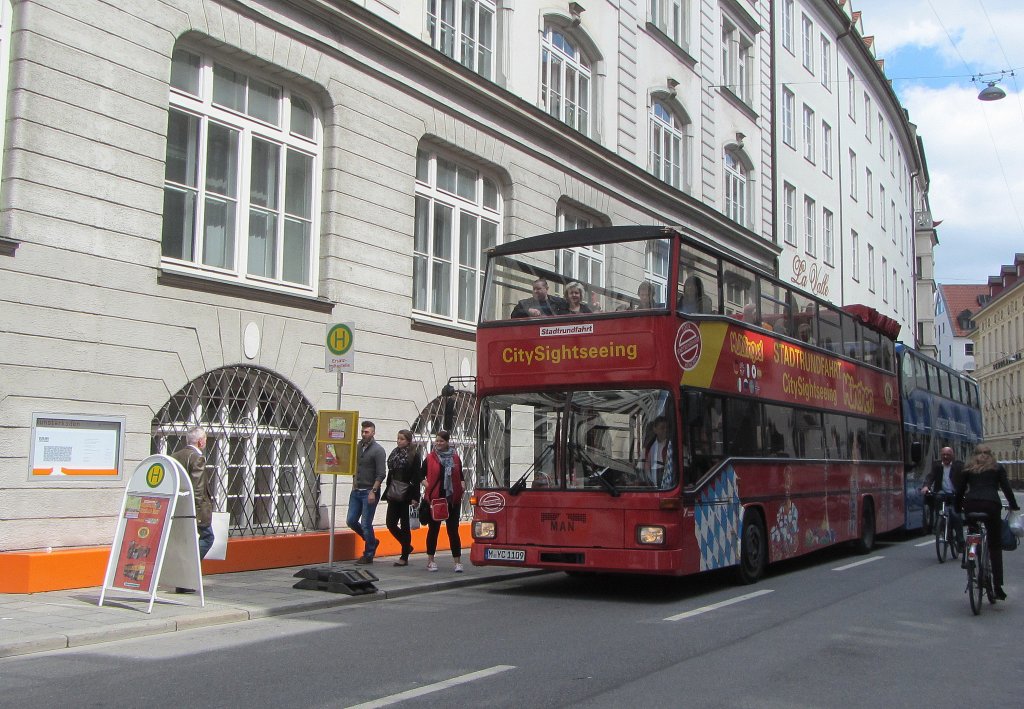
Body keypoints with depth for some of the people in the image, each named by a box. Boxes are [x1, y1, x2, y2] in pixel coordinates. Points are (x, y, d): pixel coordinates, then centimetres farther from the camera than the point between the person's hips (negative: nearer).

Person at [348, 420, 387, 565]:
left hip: (369, 492, -7)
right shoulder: (358, 447, 10)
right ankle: (371, 541, 27)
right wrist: (354, 484, 11)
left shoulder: (378, 450, -9)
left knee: (366, 524, -4)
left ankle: (368, 555, 10)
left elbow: (381, 474, -14)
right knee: (351, 521, 6)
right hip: (356, 491, 7)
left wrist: (373, 491, -19)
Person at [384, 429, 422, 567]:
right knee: (391, 524, 4)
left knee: (404, 526, 1)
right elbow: (390, 474, 14)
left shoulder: (414, 456, -8)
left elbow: (416, 478, -12)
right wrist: (388, 491, 10)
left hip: (406, 496, -6)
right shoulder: (394, 453, 10)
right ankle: (407, 546, 26)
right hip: (393, 495, 6)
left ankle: (404, 557, 10)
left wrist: (415, 497, -16)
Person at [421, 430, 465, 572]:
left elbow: (460, 476, 15)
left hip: (452, 499, 1)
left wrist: (461, 487, -1)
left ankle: (458, 562, 4)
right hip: (434, 499, -1)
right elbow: (421, 475, 7)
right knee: (433, 529, 9)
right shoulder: (430, 458, 1)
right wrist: (428, 486, -8)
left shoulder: (455, 458, 6)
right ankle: (430, 560, 20)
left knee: (453, 530, 2)